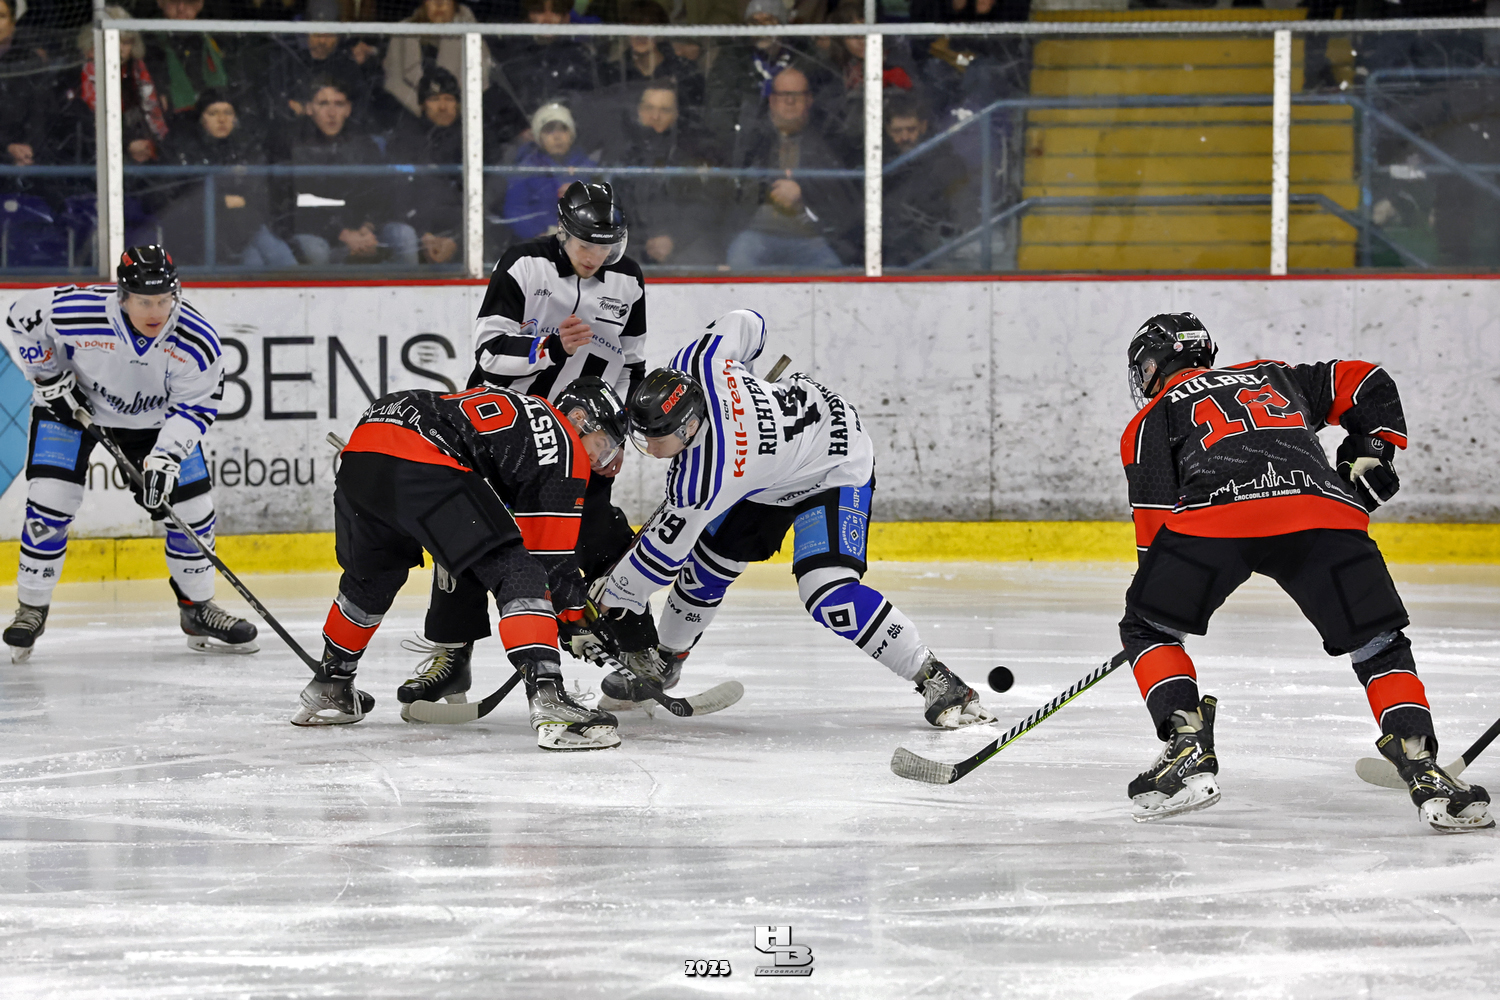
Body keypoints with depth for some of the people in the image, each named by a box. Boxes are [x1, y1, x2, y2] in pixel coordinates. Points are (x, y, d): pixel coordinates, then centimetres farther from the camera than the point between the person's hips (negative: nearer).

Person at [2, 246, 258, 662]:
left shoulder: (197, 342, -28)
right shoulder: (75, 311, -33)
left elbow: (193, 408, -18)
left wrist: (165, 457, -30)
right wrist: (49, 379, -13)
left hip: (153, 419, 2)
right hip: (72, 404, -2)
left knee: (191, 505, -2)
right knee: (50, 502, -15)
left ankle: (197, 610, 18)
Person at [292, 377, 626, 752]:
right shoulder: (566, 448, 10)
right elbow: (552, 554, 7)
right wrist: (577, 617, 18)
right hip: (422, 466, -9)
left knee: (371, 576, 33)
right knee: (516, 574, -8)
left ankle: (327, 687, 47)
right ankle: (549, 700, -23)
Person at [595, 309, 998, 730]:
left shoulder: (706, 476, -37)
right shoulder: (696, 365, -23)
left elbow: (666, 551, -25)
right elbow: (745, 324, -3)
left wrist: (611, 600, -11)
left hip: (837, 470, -10)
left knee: (828, 593, -26)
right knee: (708, 561, 10)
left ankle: (937, 681, -18)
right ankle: (664, 661, 33)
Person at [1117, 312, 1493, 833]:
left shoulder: (1153, 417, 29)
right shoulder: (1274, 376, 41)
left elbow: (1155, 514, 19)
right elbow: (1366, 383, 35)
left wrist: (1156, 590, 26)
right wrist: (1370, 459, 35)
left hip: (1212, 515, -3)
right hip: (1325, 510, 3)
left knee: (1148, 628, 18)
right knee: (1380, 646, 13)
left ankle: (1189, 751, 1)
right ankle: (1423, 769, -6)